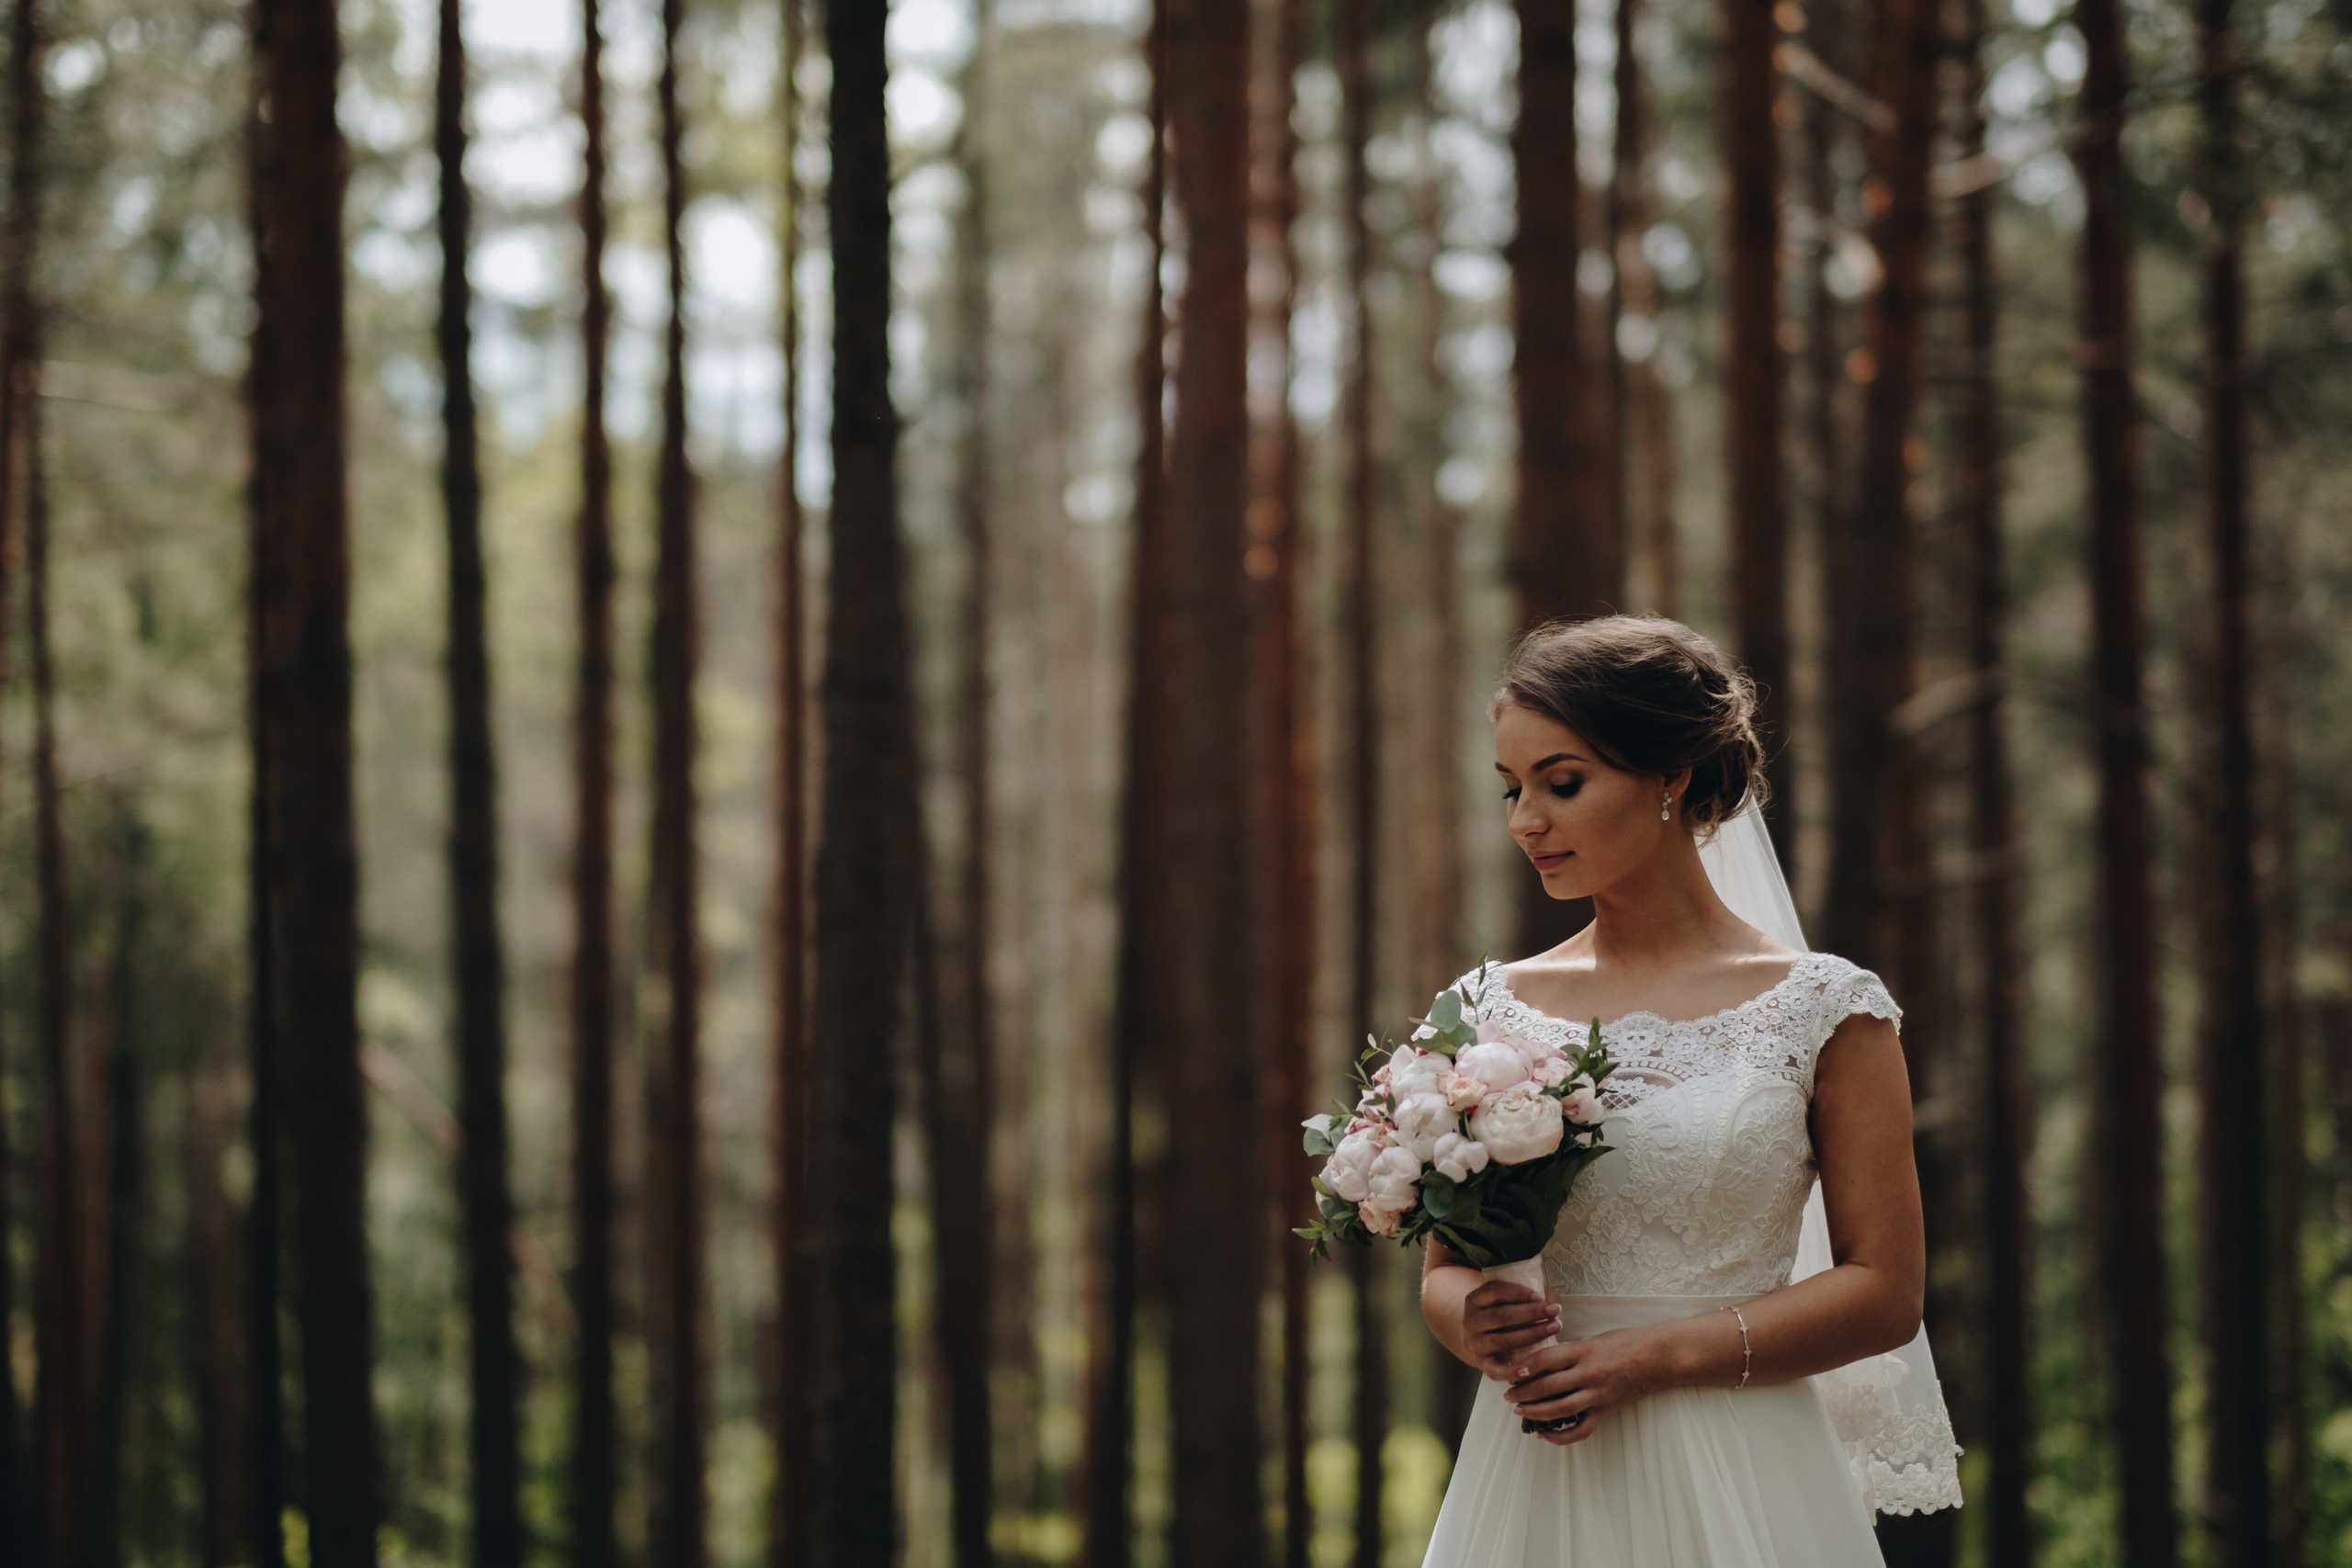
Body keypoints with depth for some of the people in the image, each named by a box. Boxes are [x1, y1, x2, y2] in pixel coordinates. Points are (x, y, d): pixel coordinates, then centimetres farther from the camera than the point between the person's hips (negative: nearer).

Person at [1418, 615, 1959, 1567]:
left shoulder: (1825, 1013, -3)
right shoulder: (1486, 1013, 6)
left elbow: (1885, 1290, -4)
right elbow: (1443, 1268, 12)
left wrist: (1656, 1355, -13)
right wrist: (1473, 1320, -11)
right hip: (1530, 1488, 3)